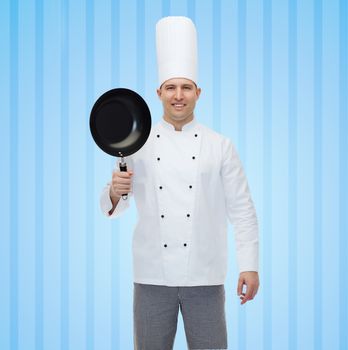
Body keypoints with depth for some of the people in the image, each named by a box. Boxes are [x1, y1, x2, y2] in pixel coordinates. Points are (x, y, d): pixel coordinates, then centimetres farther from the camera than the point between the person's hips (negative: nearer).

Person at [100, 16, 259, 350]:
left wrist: (249, 266, -5)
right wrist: (115, 193, -15)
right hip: (152, 275, 1)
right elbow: (111, 206, 8)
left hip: (205, 276, -1)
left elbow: (241, 209, 2)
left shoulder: (220, 146, 3)